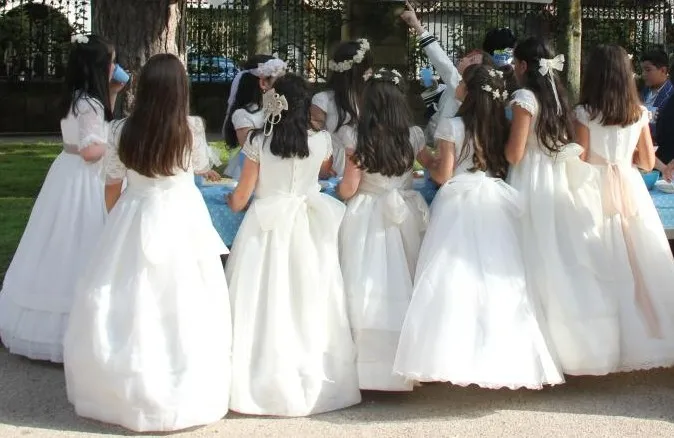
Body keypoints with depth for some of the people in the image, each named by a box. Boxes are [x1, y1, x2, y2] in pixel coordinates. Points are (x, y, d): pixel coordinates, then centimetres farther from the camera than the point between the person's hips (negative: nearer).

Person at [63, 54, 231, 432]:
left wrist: (116, 224, 21)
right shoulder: (193, 129, -9)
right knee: (182, 308, 6)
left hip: (134, 219, 1)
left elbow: (113, 187, 5)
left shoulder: (123, 131, -4)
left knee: (126, 307, 10)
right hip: (183, 220, -1)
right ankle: (186, 394, 14)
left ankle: (123, 394, 19)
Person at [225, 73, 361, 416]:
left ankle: (264, 382, 9)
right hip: (307, 229, 2)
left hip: (266, 226, -1)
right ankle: (313, 380, 17)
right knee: (308, 303, 9)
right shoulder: (321, 141, -3)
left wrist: (232, 201, 21)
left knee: (267, 303, 4)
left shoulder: (258, 141, -8)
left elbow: (241, 197, -1)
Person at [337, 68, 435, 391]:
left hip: (367, 219, -2)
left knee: (369, 290, 1)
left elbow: (348, 189, -7)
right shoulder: (413, 136, -2)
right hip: (405, 217, 2)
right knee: (403, 286, 9)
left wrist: (337, 189, 14)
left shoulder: (357, 140, -9)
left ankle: (368, 366, 3)